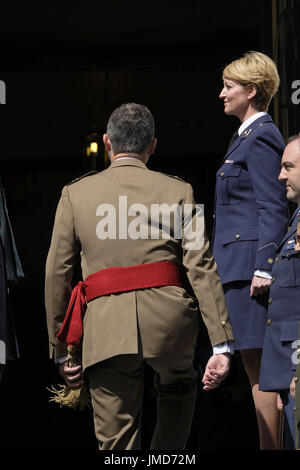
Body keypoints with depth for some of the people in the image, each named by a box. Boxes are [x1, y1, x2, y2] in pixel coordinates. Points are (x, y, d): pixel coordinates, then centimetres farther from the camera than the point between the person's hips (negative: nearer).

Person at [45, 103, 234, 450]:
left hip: (106, 329, 0)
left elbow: (57, 274, 8)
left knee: (116, 443, 4)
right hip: (169, 319, 0)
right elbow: (202, 267, -1)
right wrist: (221, 345, -2)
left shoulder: (75, 194, 10)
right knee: (177, 391, 31)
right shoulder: (177, 191, 7)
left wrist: (61, 351, 14)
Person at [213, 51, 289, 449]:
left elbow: (273, 208, -17)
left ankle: (269, 446, -8)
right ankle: (269, 444, 13)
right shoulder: (248, 136, 20)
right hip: (241, 264, 10)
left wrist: (264, 267, -21)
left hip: (250, 262, -10)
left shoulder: (260, 139, -11)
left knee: (257, 364, -9)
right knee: (255, 366, 10)